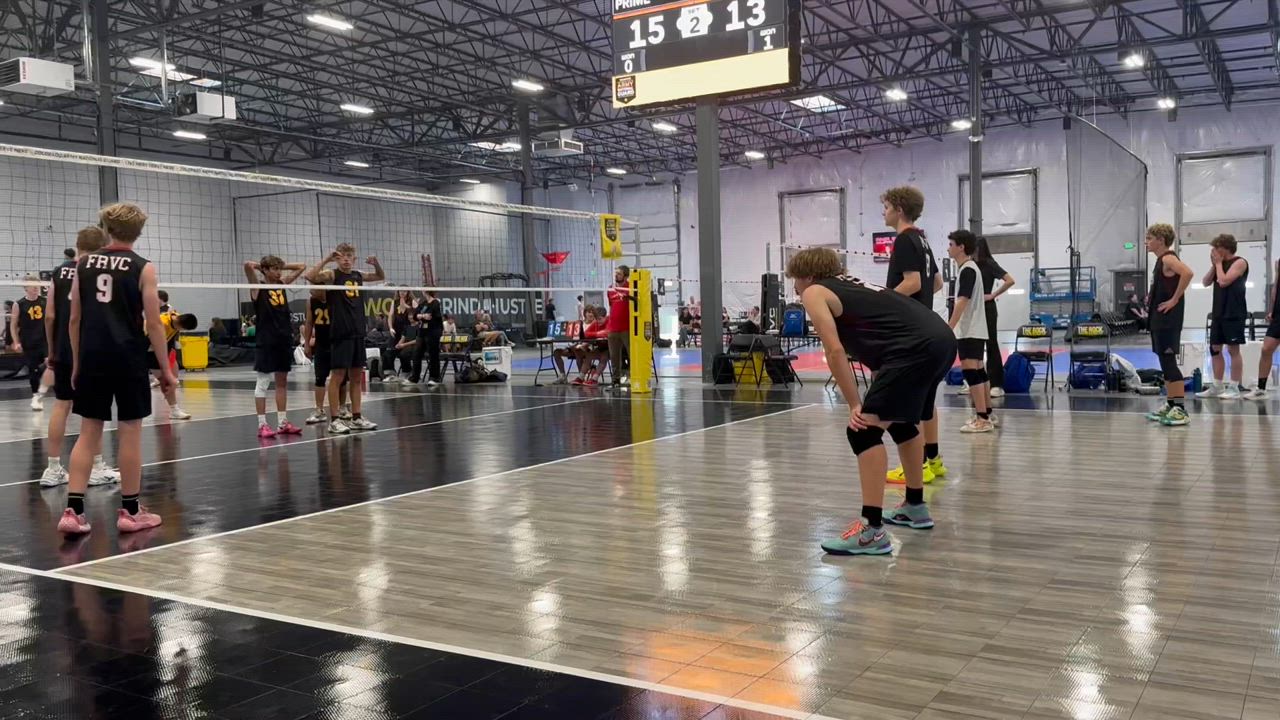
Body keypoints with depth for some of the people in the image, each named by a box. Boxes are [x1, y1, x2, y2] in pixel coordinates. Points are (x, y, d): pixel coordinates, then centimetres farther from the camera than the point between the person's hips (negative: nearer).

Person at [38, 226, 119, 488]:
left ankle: (53, 469, 9)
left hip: (63, 350, 4)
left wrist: (52, 349, 13)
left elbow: (49, 315, 4)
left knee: (61, 405, 8)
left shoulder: (59, 272, 6)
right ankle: (97, 469, 8)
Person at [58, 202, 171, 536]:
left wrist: (76, 362, 16)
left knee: (88, 432, 9)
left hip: (92, 358, 4)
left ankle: (73, 510, 3)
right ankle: (130, 511, 11)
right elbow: (153, 324, -6)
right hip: (127, 358, -4)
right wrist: (166, 369, 0)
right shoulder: (142, 268, -3)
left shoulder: (84, 264, 8)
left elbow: (74, 319, 8)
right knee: (130, 432, 4)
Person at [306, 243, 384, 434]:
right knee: (337, 376, -3)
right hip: (340, 333, -6)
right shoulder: (332, 275, -4)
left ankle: (356, 418, 17)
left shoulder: (358, 276, 11)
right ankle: (334, 420, 2)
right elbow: (310, 276, -22)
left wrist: (376, 264, 8)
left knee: (357, 376, 10)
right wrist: (327, 259, -24)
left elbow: (381, 277, 27)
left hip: (358, 333, 6)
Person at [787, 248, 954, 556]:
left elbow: (835, 351, -4)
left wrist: (855, 406, -1)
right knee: (901, 420, 28)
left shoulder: (814, 292, 8)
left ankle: (872, 530, -11)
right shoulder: (850, 285, 32)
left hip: (916, 347, -9)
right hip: (942, 338, 9)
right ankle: (915, 507, 41)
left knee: (863, 431, -8)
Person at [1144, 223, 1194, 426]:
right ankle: (1170, 405, 21)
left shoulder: (1168, 258, -13)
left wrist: (1174, 300, -25)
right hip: (1159, 318, 10)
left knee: (1169, 362, -10)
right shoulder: (1161, 260, 15)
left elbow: (1188, 273, -31)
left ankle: (1180, 409, -9)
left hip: (1168, 318, -10)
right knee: (1165, 362, 13)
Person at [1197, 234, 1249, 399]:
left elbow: (1224, 281, -19)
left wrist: (1218, 263, -8)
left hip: (1234, 314, -8)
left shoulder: (1239, 262, -8)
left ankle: (1234, 388, -2)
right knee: (1215, 349, 9)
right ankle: (1217, 387, 16)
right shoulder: (1221, 263, 16)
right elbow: (1206, 282, 12)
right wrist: (1214, 264, 2)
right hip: (1218, 313, 8)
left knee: (1233, 349, -6)